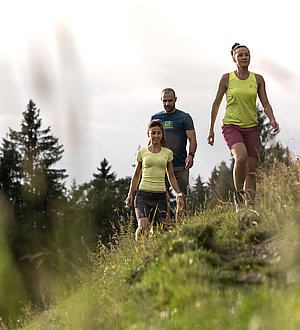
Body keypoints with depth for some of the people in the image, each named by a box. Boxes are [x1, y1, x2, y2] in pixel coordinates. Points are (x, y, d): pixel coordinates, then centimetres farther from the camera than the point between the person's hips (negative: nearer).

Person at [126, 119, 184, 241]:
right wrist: (130, 194, 11)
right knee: (143, 226, -22)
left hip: (160, 197, 2)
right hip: (143, 195, -1)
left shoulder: (168, 153, 9)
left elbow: (171, 176, 16)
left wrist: (179, 194, 9)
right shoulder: (142, 152, 7)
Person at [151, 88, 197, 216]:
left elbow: (192, 140, 1)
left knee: (182, 199, -5)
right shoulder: (155, 118, 15)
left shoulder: (184, 117, 5)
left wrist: (191, 155, -17)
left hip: (180, 166, -2)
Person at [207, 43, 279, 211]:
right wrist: (211, 129, 7)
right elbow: (216, 103, 7)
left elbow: (266, 104, 8)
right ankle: (238, 196, -12)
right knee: (241, 157, -29)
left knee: (252, 169, -2)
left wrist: (273, 120, -11)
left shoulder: (258, 79, 6)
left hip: (251, 128, 3)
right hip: (231, 126, -3)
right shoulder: (227, 78, 0)